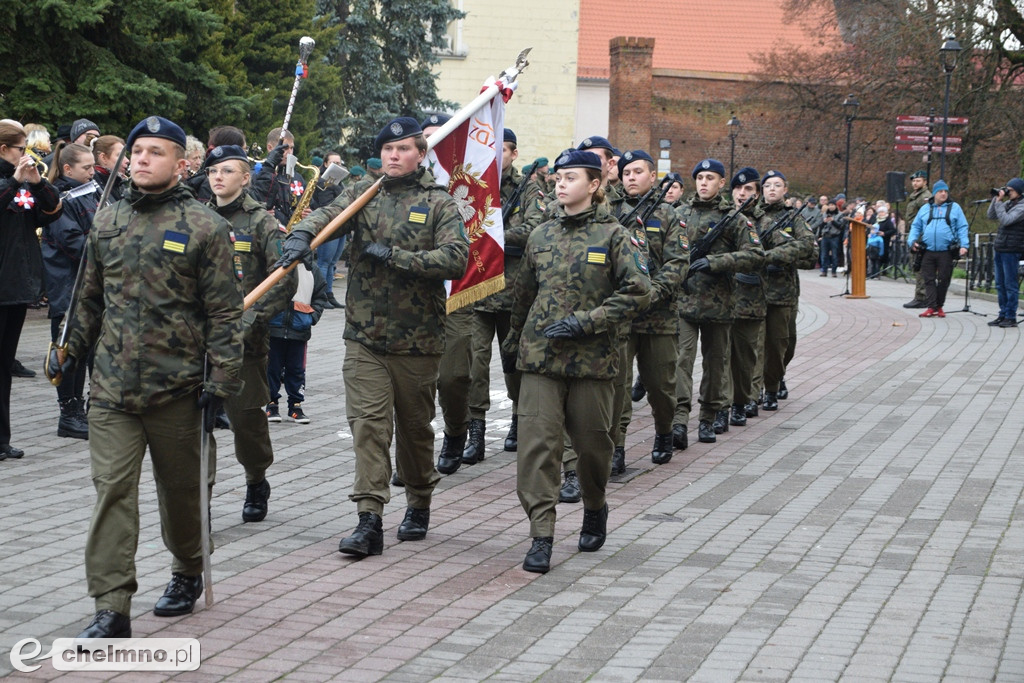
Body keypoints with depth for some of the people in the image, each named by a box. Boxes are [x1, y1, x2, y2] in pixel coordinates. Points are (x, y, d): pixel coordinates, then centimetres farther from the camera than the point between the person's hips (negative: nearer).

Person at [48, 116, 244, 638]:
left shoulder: (204, 227, -4)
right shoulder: (106, 222, 10)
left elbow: (224, 311, -6)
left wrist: (220, 379, -11)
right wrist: (71, 351, 22)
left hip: (176, 388, -3)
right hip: (112, 388, 3)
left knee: (180, 489, 12)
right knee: (112, 489, -6)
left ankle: (187, 573, 37)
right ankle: (112, 609, -6)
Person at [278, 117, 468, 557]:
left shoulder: (438, 203, 0)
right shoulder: (363, 195, 9)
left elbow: (456, 257, -14)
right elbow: (327, 215, -9)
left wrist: (396, 256, -20)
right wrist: (303, 234, -32)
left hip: (418, 339, -1)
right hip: (365, 337, 1)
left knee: (415, 426, 12)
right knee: (368, 425, -7)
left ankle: (419, 505, 32)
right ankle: (369, 522, -9)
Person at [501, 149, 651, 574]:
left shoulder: (612, 235, -2)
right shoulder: (541, 236, 11)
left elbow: (638, 292, -9)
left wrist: (587, 321, -15)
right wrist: (511, 343, 29)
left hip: (593, 358, -3)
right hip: (540, 358, 3)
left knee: (593, 443, 9)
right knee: (537, 444, -8)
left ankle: (594, 509, 37)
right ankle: (541, 536, -8)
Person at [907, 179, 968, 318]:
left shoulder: (954, 208, 9)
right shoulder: (925, 209, 14)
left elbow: (962, 228, 5)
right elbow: (916, 226, 17)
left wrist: (963, 245, -6)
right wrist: (912, 241, 0)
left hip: (946, 251, -2)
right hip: (928, 251, 2)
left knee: (943, 280, 2)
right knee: (929, 280, -3)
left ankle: (939, 306, 14)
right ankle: (932, 307, -3)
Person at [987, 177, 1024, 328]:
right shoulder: (1008, 203, 14)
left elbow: (1005, 220, -20)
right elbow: (991, 216, 16)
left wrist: (999, 202, -14)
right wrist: (997, 199, 6)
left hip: (1012, 250, -9)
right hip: (1000, 248, 9)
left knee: (1010, 285, -4)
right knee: (1000, 285, 12)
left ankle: (1011, 318, 0)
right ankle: (1003, 315, 19)